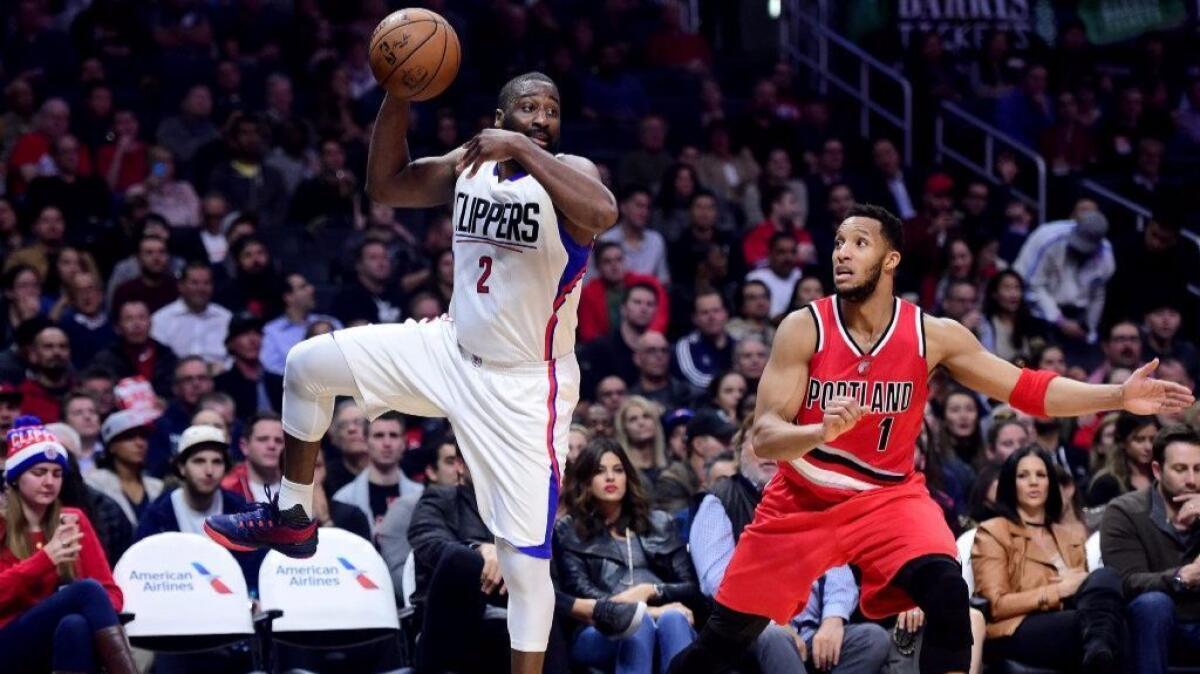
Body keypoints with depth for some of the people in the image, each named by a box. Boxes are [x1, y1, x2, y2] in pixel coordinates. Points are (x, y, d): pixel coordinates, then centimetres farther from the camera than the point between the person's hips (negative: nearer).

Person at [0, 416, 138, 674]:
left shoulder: (74, 521, 16)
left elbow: (111, 591, 9)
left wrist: (101, 610, -16)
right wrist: (46, 558, -22)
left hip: (71, 638, 3)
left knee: (75, 625, -37)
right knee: (87, 590, -31)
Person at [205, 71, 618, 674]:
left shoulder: (568, 172, -18)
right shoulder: (469, 165, 0)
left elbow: (604, 213, -40)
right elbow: (384, 185, 5)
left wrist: (523, 148, -41)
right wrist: (398, 97, -8)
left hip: (524, 388, -6)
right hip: (452, 351, 6)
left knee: (525, 556, -6)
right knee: (306, 365, 5)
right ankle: (291, 519, 22)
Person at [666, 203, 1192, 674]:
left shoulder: (932, 335, -10)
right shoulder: (804, 328, -15)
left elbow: (1027, 390, -9)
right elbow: (763, 438, -19)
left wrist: (1119, 396, -21)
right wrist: (821, 433, -41)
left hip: (887, 495, 0)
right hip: (802, 499, 0)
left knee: (948, 595, -26)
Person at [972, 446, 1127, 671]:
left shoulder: (1071, 536, 33)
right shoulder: (993, 532, 13)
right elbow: (996, 605, 1)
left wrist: (1081, 583, -1)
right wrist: (1060, 590, -5)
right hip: (1019, 633, -5)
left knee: (1105, 577, -34)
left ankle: (1099, 651, -59)